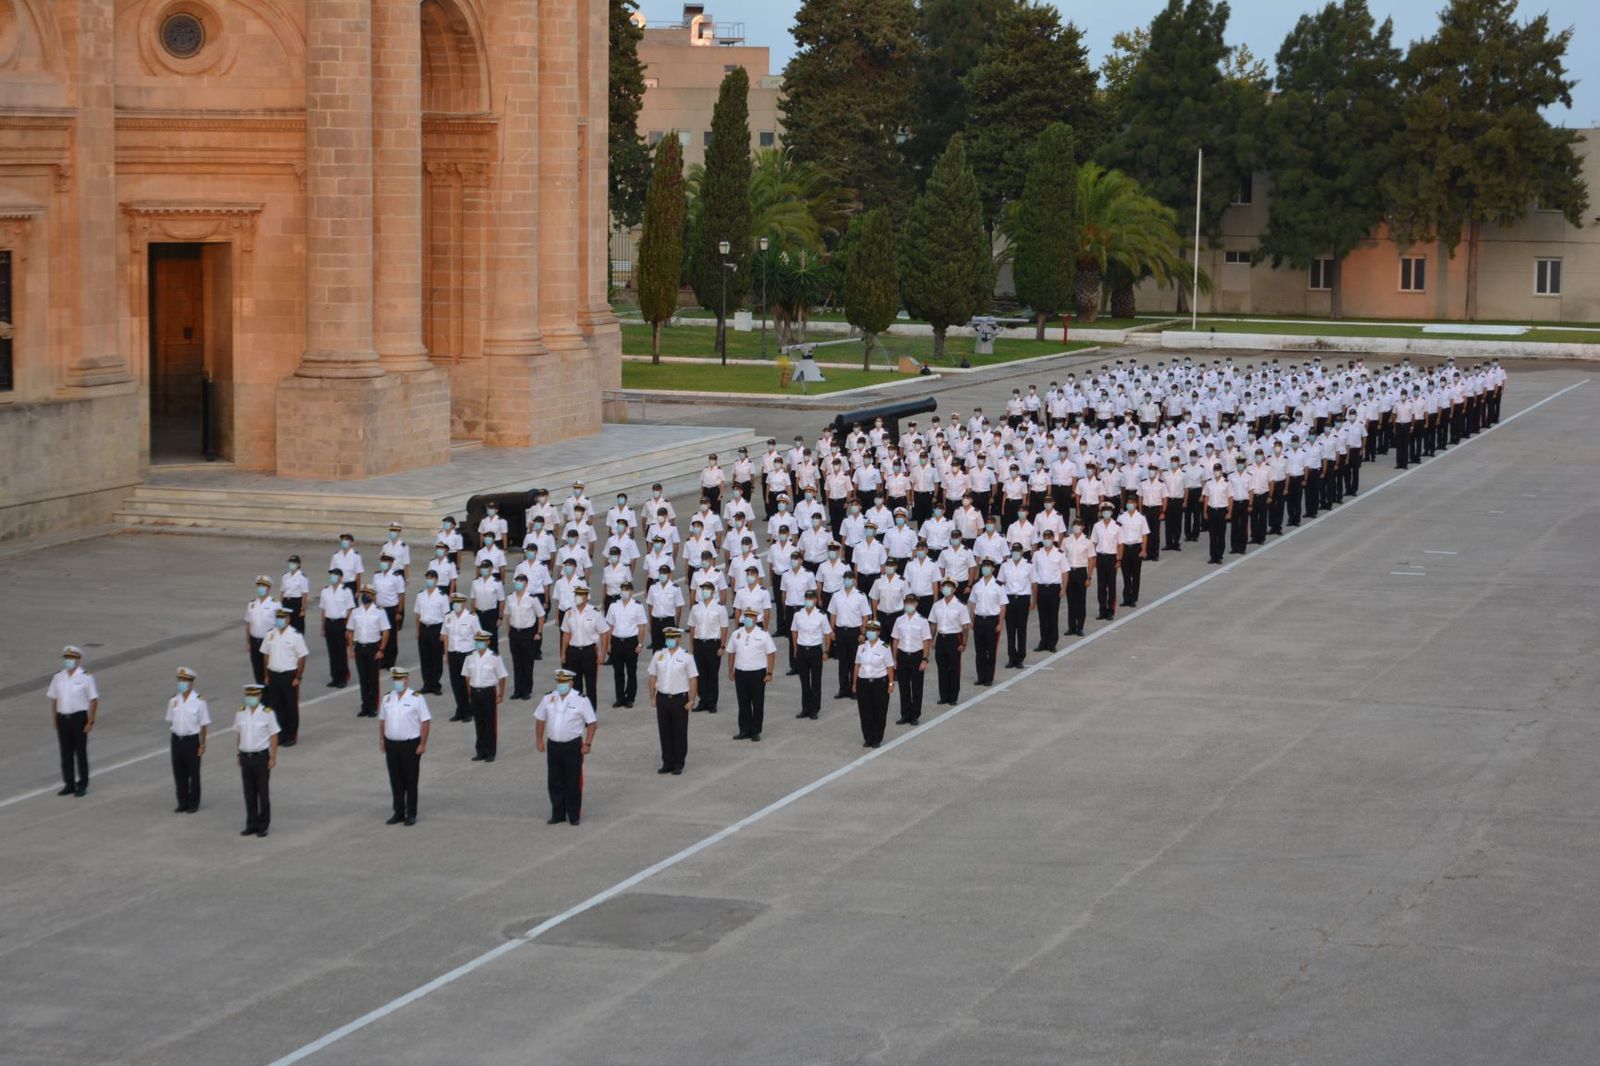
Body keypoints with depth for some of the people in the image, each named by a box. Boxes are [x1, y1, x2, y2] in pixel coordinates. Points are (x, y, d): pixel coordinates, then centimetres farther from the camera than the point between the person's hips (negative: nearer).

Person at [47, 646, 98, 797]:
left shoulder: (86, 677, -7)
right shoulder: (58, 677, 7)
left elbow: (94, 700, -6)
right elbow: (54, 699, 13)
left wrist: (91, 721, -11)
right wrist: (54, 719, 6)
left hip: (79, 717, -4)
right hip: (62, 718, 4)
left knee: (80, 752, 1)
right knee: (66, 753, 7)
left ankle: (83, 786, 8)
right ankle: (69, 784, 16)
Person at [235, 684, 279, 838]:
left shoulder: (267, 713, -8)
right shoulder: (240, 713, 3)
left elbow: (274, 736, -6)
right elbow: (238, 734, 12)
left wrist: (273, 758, -9)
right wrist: (239, 755, 12)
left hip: (261, 756, -4)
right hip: (245, 756, 4)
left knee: (263, 792, 3)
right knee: (249, 793, 8)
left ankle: (263, 826, 11)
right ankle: (251, 825, 17)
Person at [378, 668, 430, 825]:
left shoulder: (416, 698, -8)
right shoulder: (387, 698, 7)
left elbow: (425, 721, -8)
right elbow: (382, 720, 15)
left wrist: (422, 744, -12)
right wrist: (381, 740, 9)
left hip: (410, 744, -5)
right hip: (391, 744, 5)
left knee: (410, 781, 2)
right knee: (396, 781, 10)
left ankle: (411, 814, 10)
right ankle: (398, 812, 19)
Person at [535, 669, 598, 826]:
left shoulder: (581, 700, -8)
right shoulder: (548, 698, 5)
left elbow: (592, 722, -6)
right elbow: (540, 719, 14)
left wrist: (587, 744, -11)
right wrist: (539, 741, 9)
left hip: (573, 746, -4)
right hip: (553, 745, 4)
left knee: (573, 782, 1)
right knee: (554, 782, 8)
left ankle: (574, 815, 11)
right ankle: (557, 814, 19)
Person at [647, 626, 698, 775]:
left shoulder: (686, 657, -3)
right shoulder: (658, 656, 7)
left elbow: (692, 679, -4)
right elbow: (652, 677, 10)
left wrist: (691, 700, -8)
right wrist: (652, 697, 5)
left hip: (679, 699, -3)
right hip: (662, 698, 3)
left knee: (680, 733, 3)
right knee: (665, 732, 8)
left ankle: (678, 764, 13)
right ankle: (667, 762, 18)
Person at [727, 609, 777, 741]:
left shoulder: (763, 635, -4)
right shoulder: (736, 634, 6)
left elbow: (771, 654, -3)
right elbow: (731, 653, 13)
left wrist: (769, 673, -8)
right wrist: (731, 671, 11)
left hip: (758, 673, -3)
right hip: (741, 673, 3)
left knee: (758, 704, 2)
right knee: (743, 703, 7)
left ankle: (756, 731, 11)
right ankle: (745, 730, 16)